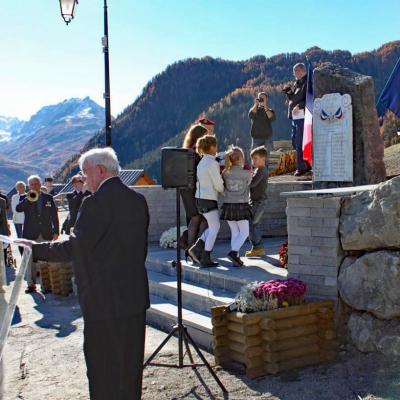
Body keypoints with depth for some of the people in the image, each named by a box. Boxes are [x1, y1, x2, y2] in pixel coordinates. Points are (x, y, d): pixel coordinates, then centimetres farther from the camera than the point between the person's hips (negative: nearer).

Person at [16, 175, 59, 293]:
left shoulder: (48, 198, 8)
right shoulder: (25, 199, 5)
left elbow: (54, 216, 9)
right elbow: (18, 209, -13)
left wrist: (56, 231, 4)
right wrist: (28, 199, -25)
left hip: (46, 234, 1)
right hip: (31, 234, -1)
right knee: (31, 260, 0)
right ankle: (31, 284, 6)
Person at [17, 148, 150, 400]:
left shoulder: (96, 202, -17)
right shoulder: (138, 200, 6)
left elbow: (75, 247, -20)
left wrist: (35, 249, -10)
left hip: (105, 300, -7)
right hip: (136, 296, 7)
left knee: (103, 366, 4)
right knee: (131, 363, 18)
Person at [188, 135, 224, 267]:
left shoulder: (201, 163, 13)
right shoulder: (212, 163, -16)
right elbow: (218, 185, -16)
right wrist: (225, 192, 5)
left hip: (200, 198, 9)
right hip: (208, 199, -9)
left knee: (214, 226, 17)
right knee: (214, 228, 0)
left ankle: (196, 248, 10)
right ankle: (205, 259, 1)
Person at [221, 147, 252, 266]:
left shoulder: (225, 173, -1)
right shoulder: (247, 174, -9)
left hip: (228, 205, 4)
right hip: (241, 206, -4)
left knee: (234, 232, 12)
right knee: (244, 232, 6)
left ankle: (236, 258, 11)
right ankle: (233, 252, -12)